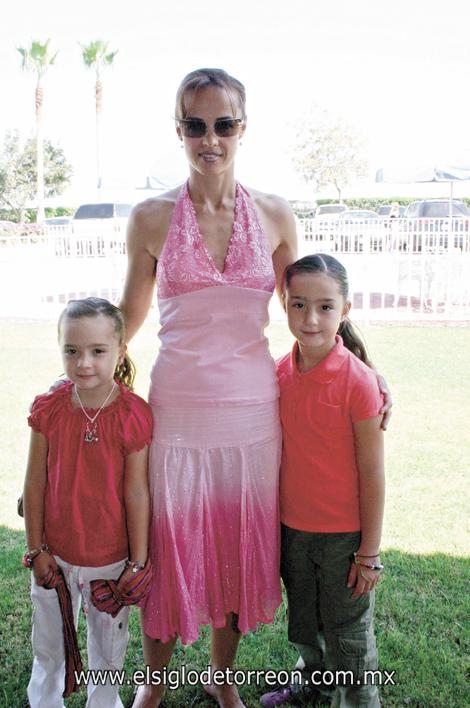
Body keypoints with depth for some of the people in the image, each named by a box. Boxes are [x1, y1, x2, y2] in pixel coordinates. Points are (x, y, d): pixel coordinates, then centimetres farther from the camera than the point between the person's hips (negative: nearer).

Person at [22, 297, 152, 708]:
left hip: (110, 558, -2)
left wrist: (138, 562, -7)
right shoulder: (48, 409, -10)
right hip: (55, 554, 2)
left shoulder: (133, 416, -17)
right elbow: (35, 484, -4)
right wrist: (37, 549, -2)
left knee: (108, 650, 19)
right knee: (48, 649, 23)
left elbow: (137, 494, -12)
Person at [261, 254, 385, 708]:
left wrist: (369, 554, -11)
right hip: (293, 527, 5)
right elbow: (280, 455, 5)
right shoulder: (281, 372, -5)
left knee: (347, 636, 13)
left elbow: (372, 474, -15)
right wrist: (273, 524, 10)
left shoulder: (358, 381, -21)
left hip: (343, 534, -5)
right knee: (304, 623, 26)